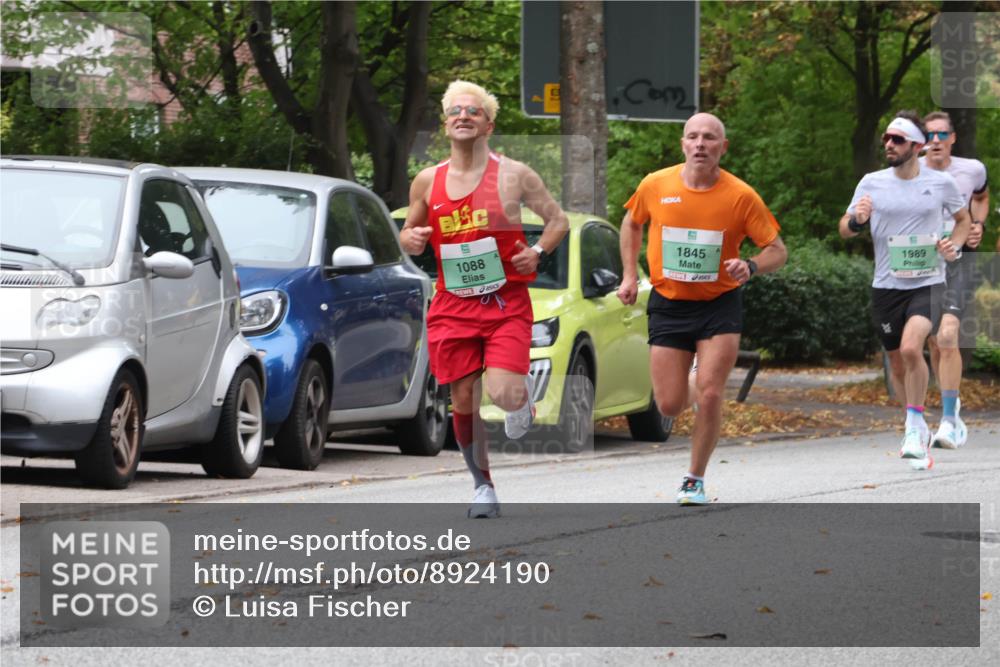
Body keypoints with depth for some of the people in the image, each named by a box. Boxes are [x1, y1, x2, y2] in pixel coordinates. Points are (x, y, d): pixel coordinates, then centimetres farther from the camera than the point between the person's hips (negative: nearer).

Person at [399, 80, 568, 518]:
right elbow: (410, 232, 19)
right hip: (453, 305, 3)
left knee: (502, 394, -20)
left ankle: (524, 394, 17)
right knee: (464, 401, 3)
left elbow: (558, 220, 8)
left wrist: (538, 252, -9)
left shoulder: (513, 175, -1)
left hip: (506, 304, -3)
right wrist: (409, 239, -5)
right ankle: (483, 486, 21)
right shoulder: (428, 182, 6)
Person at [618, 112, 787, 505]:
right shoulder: (656, 186, -5)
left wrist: (751, 267, -25)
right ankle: (689, 393, 39)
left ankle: (695, 479, 6)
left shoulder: (740, 196, -11)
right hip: (668, 306, 2)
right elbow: (632, 223, 16)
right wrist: (630, 275, 8)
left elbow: (778, 251, -5)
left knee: (709, 395, -13)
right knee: (669, 406, -1)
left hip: (719, 305, -2)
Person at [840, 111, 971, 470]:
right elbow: (845, 230, 7)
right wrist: (856, 219, -16)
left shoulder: (941, 183, -2)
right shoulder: (872, 184, 1)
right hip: (886, 286, 3)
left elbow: (963, 218, 16)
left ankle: (914, 429, -12)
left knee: (911, 348, -26)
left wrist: (955, 245, -4)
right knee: (897, 363, 12)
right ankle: (918, 430, 33)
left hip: (928, 283, -3)